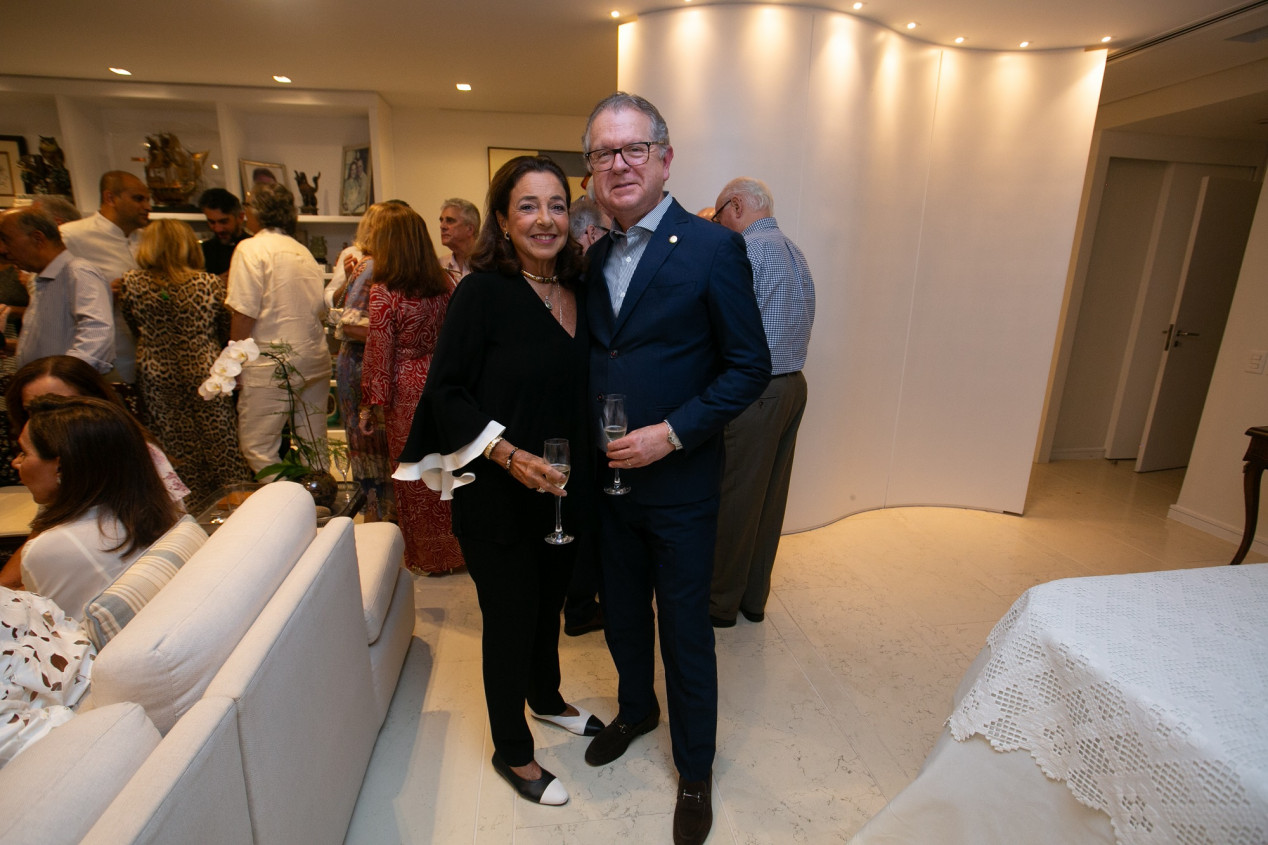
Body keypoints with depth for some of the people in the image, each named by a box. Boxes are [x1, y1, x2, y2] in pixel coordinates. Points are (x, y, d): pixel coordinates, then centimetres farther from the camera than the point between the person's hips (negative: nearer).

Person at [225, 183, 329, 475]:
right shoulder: (305, 253, 13)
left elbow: (244, 314, -11)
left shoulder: (251, 248, -6)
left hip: (272, 366, -7)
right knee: (313, 449, 11)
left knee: (257, 447, 1)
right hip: (316, 361, 7)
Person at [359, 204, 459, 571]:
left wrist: (369, 405, -3)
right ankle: (457, 544, 30)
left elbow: (378, 356, -12)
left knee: (413, 476, 10)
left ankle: (428, 556, 24)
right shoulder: (444, 283, 0)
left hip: (407, 392, -5)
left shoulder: (383, 292, -14)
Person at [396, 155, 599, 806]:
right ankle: (512, 753, 35)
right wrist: (509, 455, -26)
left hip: (566, 490, 6)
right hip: (497, 496, -6)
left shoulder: (578, 291, 4)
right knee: (510, 617, 10)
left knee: (549, 599, 24)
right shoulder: (481, 293, -15)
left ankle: (546, 698, 52)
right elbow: (445, 392, -14)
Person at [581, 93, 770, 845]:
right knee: (622, 614, 23)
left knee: (686, 633, 11)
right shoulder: (595, 255, 7)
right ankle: (636, 709, 52)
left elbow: (751, 366, -12)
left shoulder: (713, 247, -11)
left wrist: (673, 432, -21)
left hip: (679, 481, -5)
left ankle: (695, 771, 36)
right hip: (607, 477, 6)